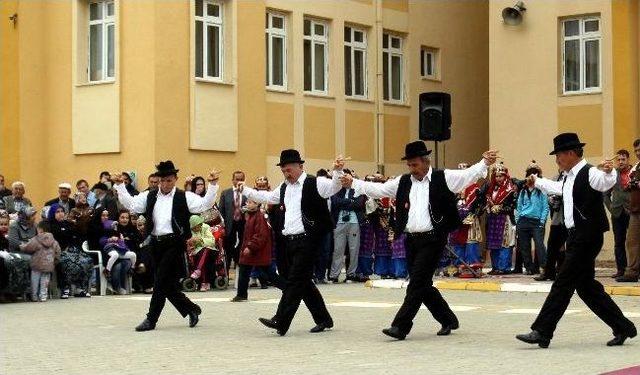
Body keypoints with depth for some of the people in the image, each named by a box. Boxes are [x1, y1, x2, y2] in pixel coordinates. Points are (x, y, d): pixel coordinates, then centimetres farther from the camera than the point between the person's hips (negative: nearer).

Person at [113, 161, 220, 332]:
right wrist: (120, 186, 0)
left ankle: (151, 319, 0)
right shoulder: (150, 196, 12)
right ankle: (192, 310, 28)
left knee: (161, 281, -8)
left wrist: (212, 184, -19)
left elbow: (205, 204, -8)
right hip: (156, 244, 5)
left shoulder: (184, 197, 0)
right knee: (168, 285, 10)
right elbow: (131, 204, 9)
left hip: (174, 244, -5)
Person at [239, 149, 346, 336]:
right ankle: (323, 319, 22)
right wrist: (245, 191, 36)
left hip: (307, 241, -8)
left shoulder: (314, 184, -4)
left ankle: (280, 321, -14)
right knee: (303, 282, 12)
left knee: (295, 280, -11)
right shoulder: (284, 188, 18)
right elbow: (267, 197, 32)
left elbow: (334, 187, -16)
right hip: (290, 241, 8)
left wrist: (337, 171, -33)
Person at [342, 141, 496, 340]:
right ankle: (448, 320, 27)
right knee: (423, 285, 11)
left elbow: (468, 175, -9)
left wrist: (485, 163, -24)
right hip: (412, 240, 6)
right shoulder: (403, 182, 12)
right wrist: (353, 182, 14)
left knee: (417, 283, -10)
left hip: (433, 240, -6)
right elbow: (378, 189, 17)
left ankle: (400, 326, -8)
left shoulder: (443, 178, -1)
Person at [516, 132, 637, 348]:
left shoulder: (590, 173, -13)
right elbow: (557, 187, 39)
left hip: (587, 238, -10)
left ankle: (542, 332, -6)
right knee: (586, 286, 13)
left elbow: (607, 182, -34)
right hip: (576, 237, 10)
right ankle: (622, 328, 21)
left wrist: (609, 171, -55)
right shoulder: (569, 178, 16)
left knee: (564, 283, -8)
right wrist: (537, 182, 51)